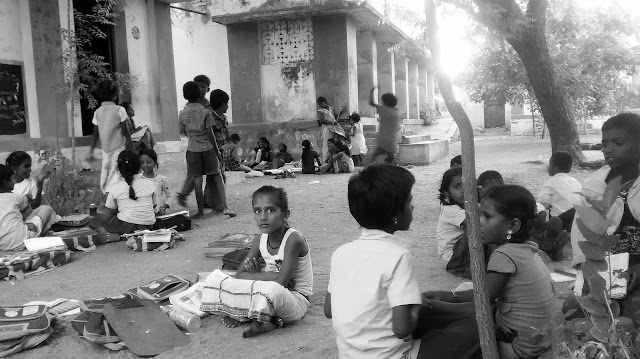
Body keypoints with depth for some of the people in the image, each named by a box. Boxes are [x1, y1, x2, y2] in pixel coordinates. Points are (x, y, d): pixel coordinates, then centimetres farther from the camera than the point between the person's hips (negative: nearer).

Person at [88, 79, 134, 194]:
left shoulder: (98, 112, 6)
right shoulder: (119, 110, -7)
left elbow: (95, 134, 7)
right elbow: (126, 132, -7)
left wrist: (91, 151, 15)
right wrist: (132, 150, -3)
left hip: (105, 149, 4)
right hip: (118, 148, -4)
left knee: (105, 176, 11)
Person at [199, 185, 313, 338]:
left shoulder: (294, 239, -22)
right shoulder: (260, 240, -1)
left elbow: (281, 282, -28)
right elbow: (239, 275, -1)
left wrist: (256, 274, -12)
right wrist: (267, 276, -17)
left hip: (296, 298, -7)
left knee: (272, 290, -44)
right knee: (214, 281, -4)